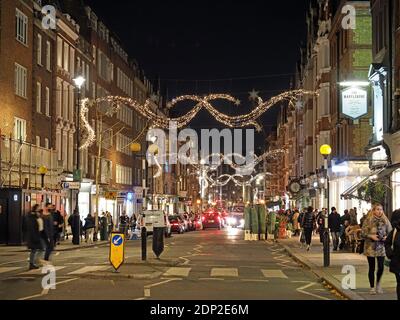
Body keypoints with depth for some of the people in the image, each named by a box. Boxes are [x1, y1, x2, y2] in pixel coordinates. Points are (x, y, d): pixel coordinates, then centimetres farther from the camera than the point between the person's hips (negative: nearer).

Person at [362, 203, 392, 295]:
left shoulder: (385, 220, 4)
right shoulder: (368, 220, -4)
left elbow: (390, 232, 9)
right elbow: (363, 233, -4)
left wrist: (386, 237, -11)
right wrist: (371, 236, -19)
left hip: (381, 247, 2)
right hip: (371, 247, -2)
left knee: (381, 267, -4)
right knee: (372, 268, 4)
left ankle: (378, 283, 24)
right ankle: (372, 287, 16)